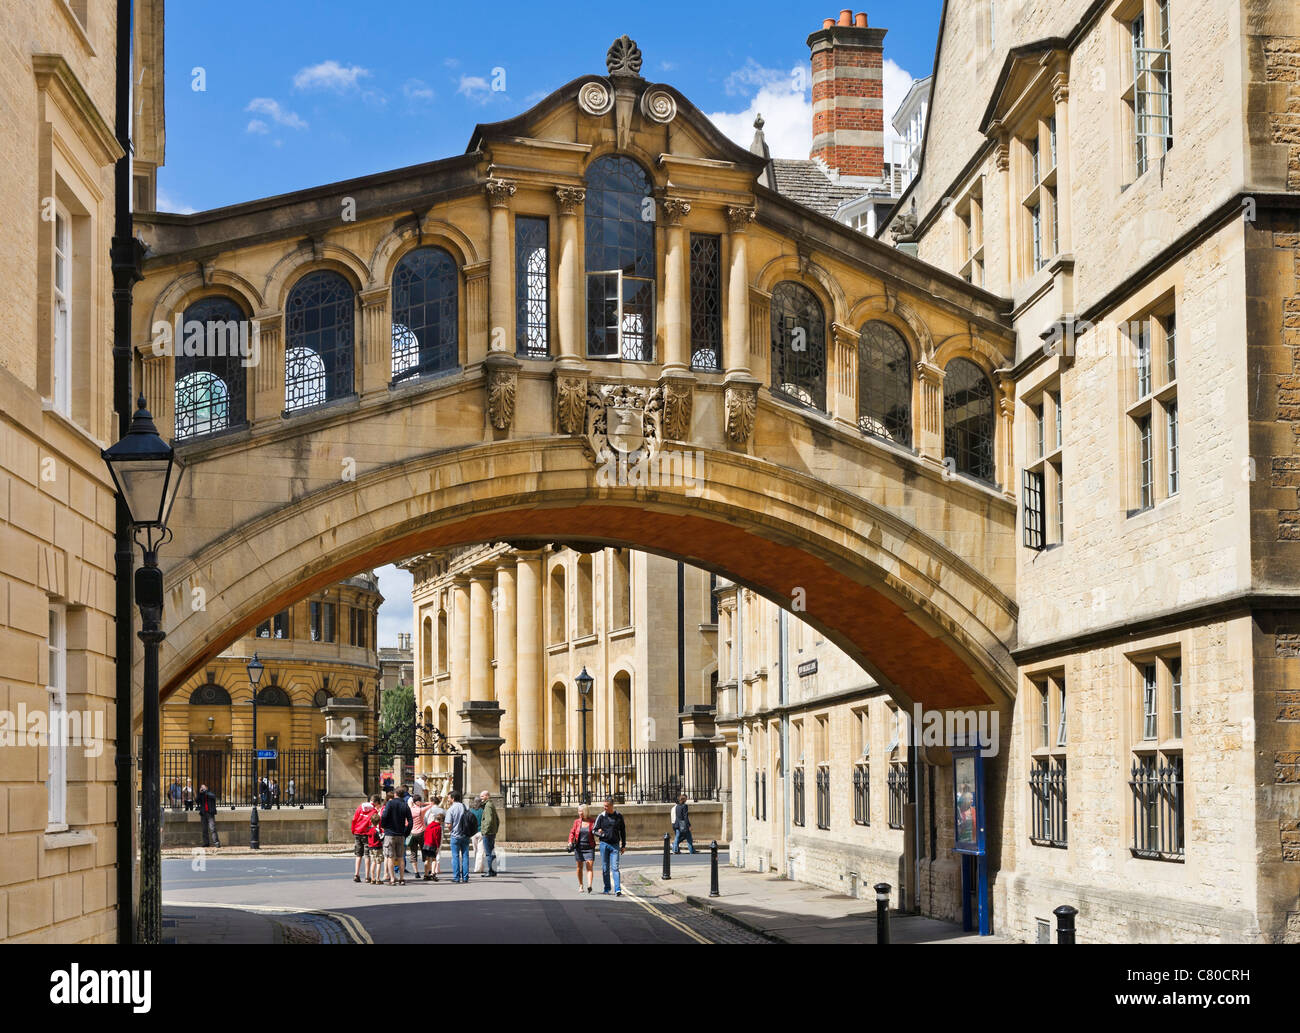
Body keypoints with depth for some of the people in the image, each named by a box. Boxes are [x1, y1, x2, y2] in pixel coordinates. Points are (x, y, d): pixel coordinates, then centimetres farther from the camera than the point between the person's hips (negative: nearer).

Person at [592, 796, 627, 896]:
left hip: (615, 845, -1)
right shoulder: (601, 816, 2)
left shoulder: (619, 816, 5)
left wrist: (623, 845, 12)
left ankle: (617, 890, -15)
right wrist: (599, 833, -18)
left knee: (615, 867, -10)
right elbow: (594, 830, 5)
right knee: (605, 868, 5)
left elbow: (623, 831, 14)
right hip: (604, 844, 1)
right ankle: (607, 888, 18)